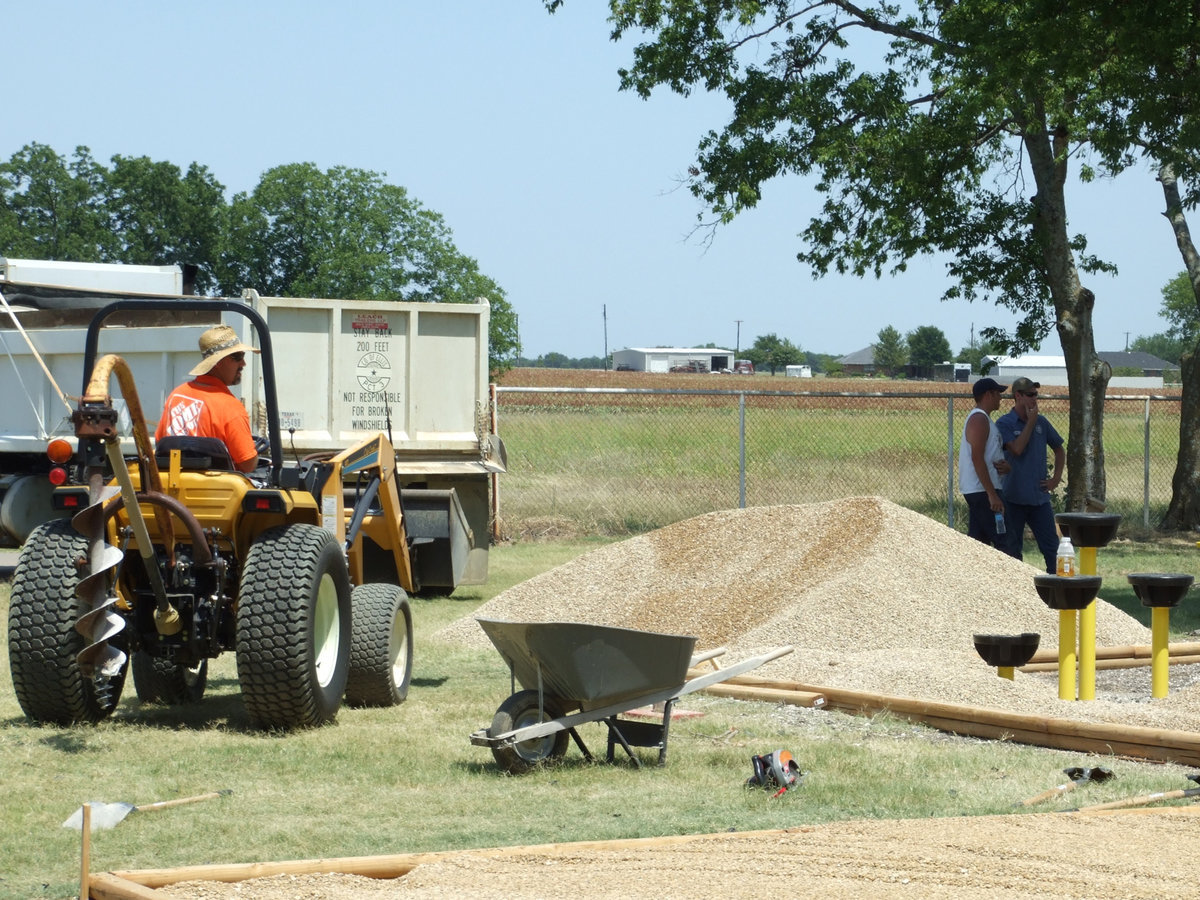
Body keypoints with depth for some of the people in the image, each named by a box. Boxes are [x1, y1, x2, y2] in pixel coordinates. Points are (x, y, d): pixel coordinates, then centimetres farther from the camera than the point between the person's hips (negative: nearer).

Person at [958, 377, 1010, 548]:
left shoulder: (979, 418, 20)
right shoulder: (979, 419, -12)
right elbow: (977, 458, -21)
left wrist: (1003, 466, 2)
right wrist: (992, 494, -23)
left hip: (975, 491, 10)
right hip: (982, 489, -10)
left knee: (978, 540, 8)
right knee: (1001, 541, -12)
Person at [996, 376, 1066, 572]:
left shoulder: (1041, 422, 9)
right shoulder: (1004, 423, -5)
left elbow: (1058, 449, 21)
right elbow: (1017, 449, -20)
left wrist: (1056, 478, 9)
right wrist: (1031, 422, -14)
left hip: (1039, 496, 4)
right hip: (1014, 497, -4)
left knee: (1051, 546, 1)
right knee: (1012, 549, 4)